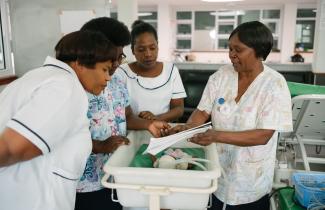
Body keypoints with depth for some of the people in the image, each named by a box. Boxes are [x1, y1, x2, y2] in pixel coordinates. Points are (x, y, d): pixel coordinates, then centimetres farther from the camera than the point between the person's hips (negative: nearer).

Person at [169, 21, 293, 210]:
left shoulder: (275, 84, -16)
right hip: (217, 166, 3)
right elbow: (203, 111, -3)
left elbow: (263, 136, -21)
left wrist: (217, 135, -31)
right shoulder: (221, 75, -5)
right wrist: (188, 127, -23)